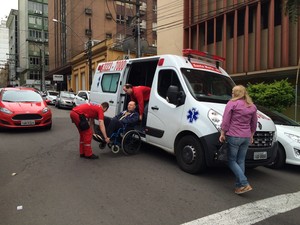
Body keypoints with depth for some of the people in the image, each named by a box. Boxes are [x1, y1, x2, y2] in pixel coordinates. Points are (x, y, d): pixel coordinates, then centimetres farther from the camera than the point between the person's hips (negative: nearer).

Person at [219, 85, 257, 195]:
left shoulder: (232, 103, -6)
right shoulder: (252, 106, 13)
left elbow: (226, 120, -8)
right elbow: (254, 123, 20)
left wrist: (222, 134, -1)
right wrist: (251, 135, 29)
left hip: (233, 136, -6)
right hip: (246, 137, 6)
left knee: (232, 161, 3)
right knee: (241, 161, 12)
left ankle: (245, 184, -5)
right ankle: (239, 185, 15)